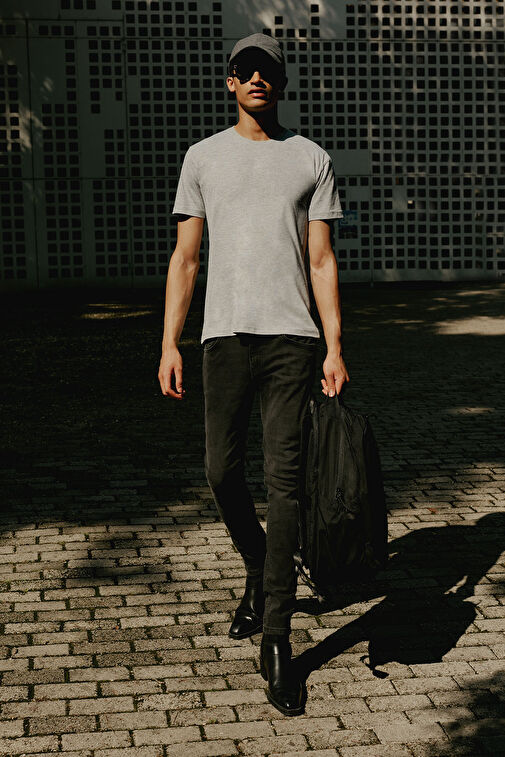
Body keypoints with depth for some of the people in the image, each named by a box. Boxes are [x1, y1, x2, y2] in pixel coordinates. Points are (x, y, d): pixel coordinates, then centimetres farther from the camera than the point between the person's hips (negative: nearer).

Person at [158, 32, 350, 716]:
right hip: (225, 333, 2)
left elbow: (322, 259, 6)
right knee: (223, 473, 3)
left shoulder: (311, 159, 10)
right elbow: (185, 257, 11)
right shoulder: (204, 156, 13)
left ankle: (276, 641, -2)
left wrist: (335, 347, -3)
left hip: (292, 336, -1)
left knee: (283, 480, -6)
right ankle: (261, 573, 34)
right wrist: (169, 343, 3)